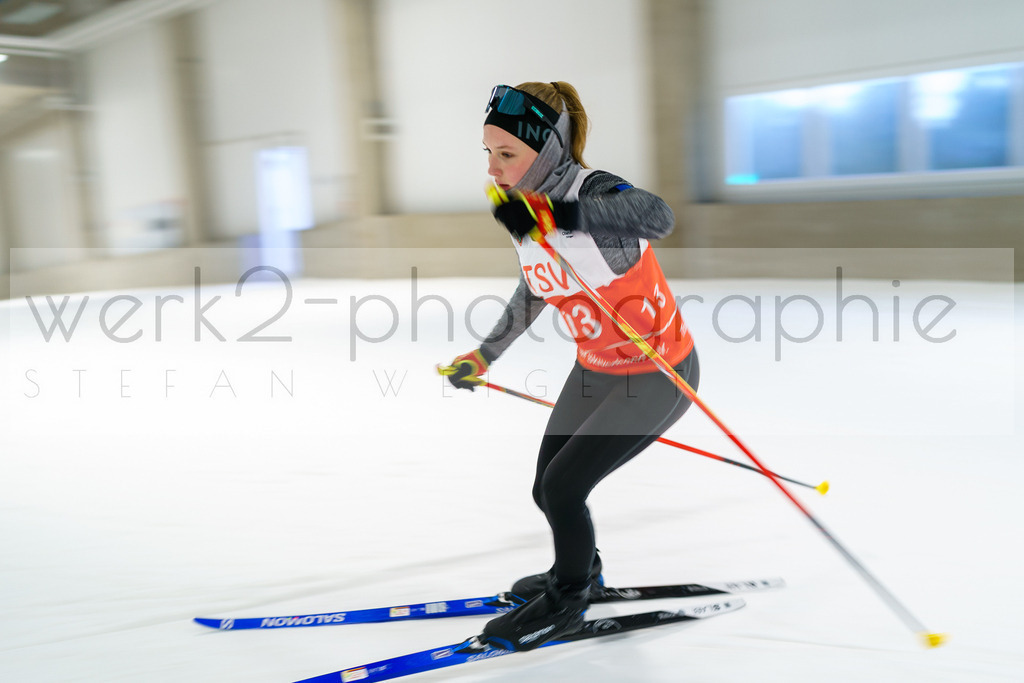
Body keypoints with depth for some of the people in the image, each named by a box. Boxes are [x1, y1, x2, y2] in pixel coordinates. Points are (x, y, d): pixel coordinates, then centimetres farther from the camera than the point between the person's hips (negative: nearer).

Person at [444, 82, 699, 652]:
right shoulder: (526, 210, -4)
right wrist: (485, 354, 22)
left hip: (658, 376, -8)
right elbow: (534, 291, 14)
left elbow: (658, 216, -51)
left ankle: (567, 601, 21)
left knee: (562, 486, -8)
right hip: (595, 370, 8)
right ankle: (580, 571, 44)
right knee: (548, 489, 12)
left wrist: (559, 214, -62)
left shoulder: (594, 193, -27)